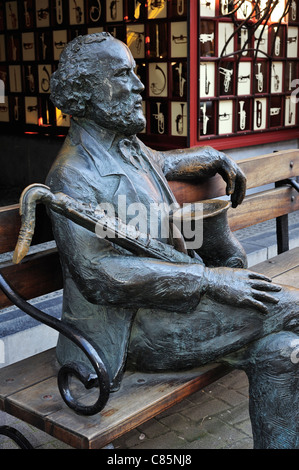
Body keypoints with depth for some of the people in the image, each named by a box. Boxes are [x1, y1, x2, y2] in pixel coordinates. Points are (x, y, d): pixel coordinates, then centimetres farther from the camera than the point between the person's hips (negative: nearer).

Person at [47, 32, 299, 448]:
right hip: (133, 332, -8)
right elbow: (98, 274, -25)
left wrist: (214, 158, 27)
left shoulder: (129, 147, 14)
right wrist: (208, 280, -24)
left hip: (172, 300, 8)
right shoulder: (73, 176, -14)